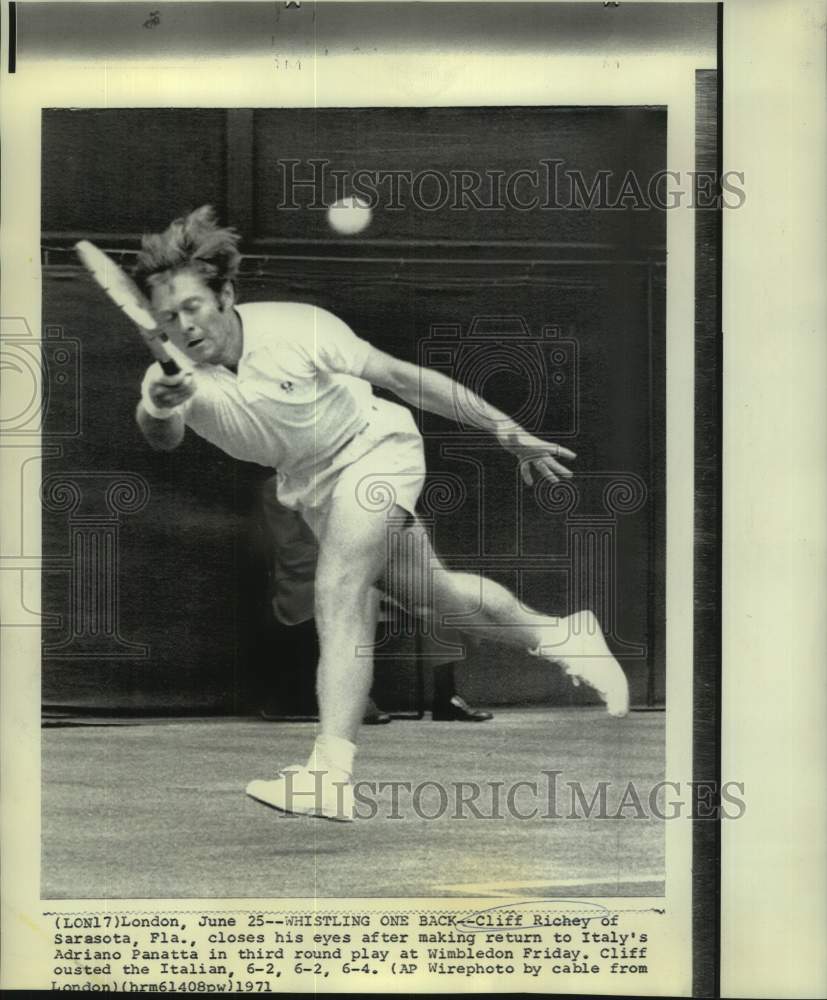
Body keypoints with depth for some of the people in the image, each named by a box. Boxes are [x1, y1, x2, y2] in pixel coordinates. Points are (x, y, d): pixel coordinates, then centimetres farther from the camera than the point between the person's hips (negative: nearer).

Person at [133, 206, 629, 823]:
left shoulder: (293, 329, -27)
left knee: (338, 593, -24)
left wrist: (508, 432, -20)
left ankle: (331, 772, -24)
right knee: (428, 594, 15)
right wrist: (157, 409, -64)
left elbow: (400, 375, -21)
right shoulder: (174, 373, -18)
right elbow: (163, 440, -39)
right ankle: (559, 637, 37)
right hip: (308, 482, 5)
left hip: (373, 445, -5)